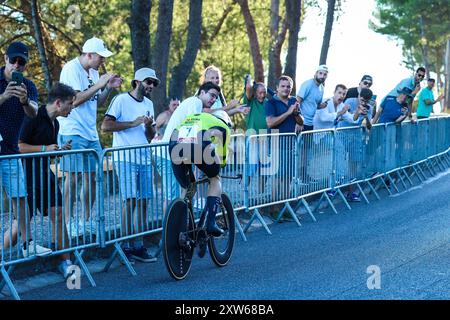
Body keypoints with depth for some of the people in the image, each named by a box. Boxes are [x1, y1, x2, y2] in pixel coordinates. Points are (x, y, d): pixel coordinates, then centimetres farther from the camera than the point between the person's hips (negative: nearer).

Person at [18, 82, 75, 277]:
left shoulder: (55, 123, 13)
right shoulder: (34, 118, -13)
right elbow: (19, 146, -16)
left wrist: (60, 150, 7)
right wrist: (45, 148, -20)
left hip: (46, 175, 8)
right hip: (28, 176, -8)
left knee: (57, 215, 2)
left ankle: (65, 261, 6)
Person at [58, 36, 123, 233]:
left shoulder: (93, 72, 15)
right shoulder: (71, 68, -10)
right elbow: (75, 100, -18)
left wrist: (109, 88, 3)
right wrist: (99, 85, -15)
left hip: (91, 133, 8)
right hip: (73, 132, -8)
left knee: (92, 176, 8)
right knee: (72, 176, -5)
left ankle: (87, 220, 16)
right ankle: (68, 222, 0)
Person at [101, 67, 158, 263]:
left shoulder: (149, 104, 18)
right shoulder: (121, 100, -3)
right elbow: (105, 126, -12)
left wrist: (149, 126, -1)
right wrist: (133, 123, -13)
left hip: (144, 160, 6)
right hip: (126, 159, -6)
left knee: (142, 202, 3)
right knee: (130, 201, -11)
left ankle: (138, 247, 8)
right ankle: (126, 247, -6)